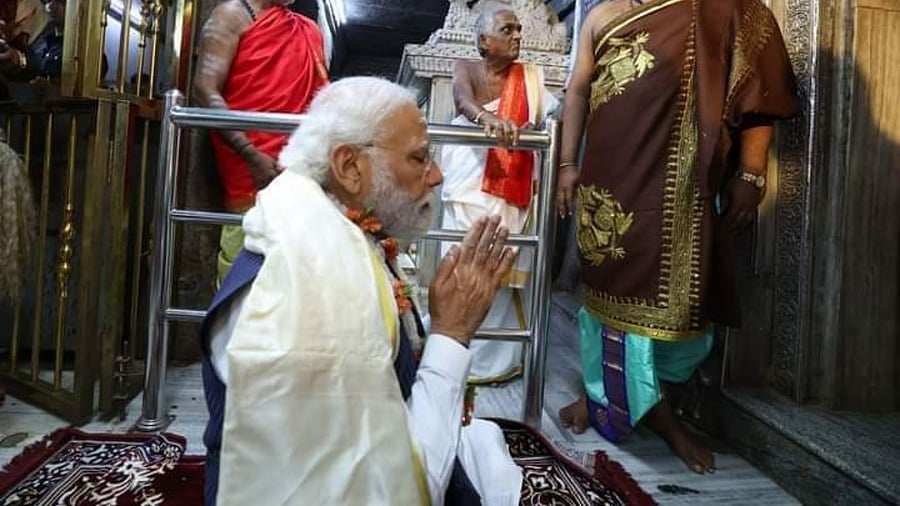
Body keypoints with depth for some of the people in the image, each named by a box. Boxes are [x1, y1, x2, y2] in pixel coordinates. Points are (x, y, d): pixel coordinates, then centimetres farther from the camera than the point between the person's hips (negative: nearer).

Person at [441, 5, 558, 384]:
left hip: (513, 193, 1)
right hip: (469, 189, 0)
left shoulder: (530, 77, 9)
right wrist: (488, 117, -42)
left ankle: (497, 358, 11)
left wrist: (540, 126, -25)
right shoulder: (466, 69, 3)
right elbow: (465, 102, -19)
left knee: (503, 273, 0)